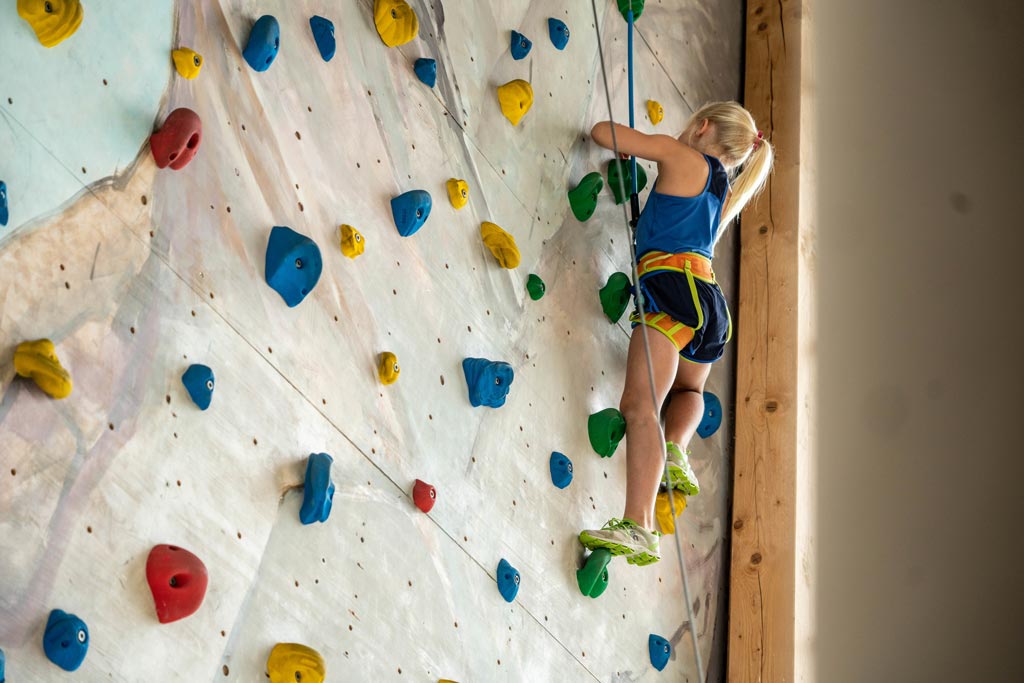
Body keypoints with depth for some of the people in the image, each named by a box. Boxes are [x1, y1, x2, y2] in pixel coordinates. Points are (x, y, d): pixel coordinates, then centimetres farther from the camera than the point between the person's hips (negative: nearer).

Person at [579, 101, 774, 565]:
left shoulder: (681, 155, 8)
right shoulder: (727, 195, 28)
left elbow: (602, 131, 9)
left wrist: (628, 144, 30)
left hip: (673, 284, -8)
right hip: (711, 303, 8)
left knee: (640, 404, -21)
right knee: (688, 389, 34)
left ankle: (637, 527, -35)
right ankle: (676, 452, 2)